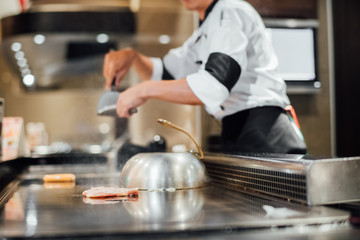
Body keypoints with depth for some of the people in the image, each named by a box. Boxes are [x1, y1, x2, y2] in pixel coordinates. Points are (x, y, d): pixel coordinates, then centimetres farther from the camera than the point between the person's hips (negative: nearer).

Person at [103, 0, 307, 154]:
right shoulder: (206, 31, 22)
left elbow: (214, 87, -24)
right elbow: (166, 73, 26)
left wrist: (144, 90, -19)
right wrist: (132, 57, 5)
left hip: (263, 136, -9)